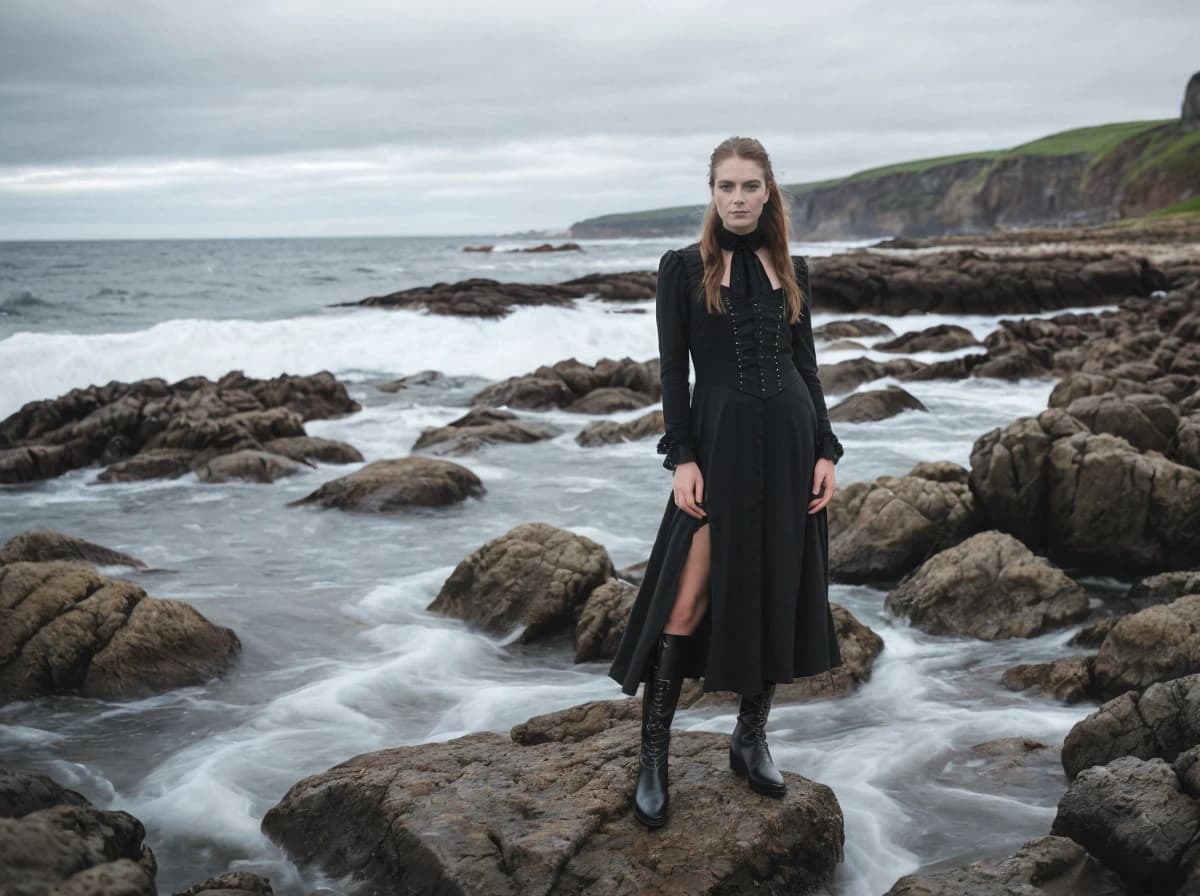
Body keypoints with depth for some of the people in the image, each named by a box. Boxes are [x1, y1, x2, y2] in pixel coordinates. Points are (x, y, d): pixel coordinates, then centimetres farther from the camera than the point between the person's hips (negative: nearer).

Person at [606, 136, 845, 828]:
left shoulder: (792, 270, 10)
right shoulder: (683, 268, 0)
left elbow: (806, 364, 11)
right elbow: (672, 370, -3)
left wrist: (826, 451, 4)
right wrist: (682, 458, -11)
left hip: (790, 441, 4)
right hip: (720, 442, -4)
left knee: (778, 591, 7)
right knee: (689, 597, -8)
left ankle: (752, 740, 22)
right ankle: (654, 756, 1)